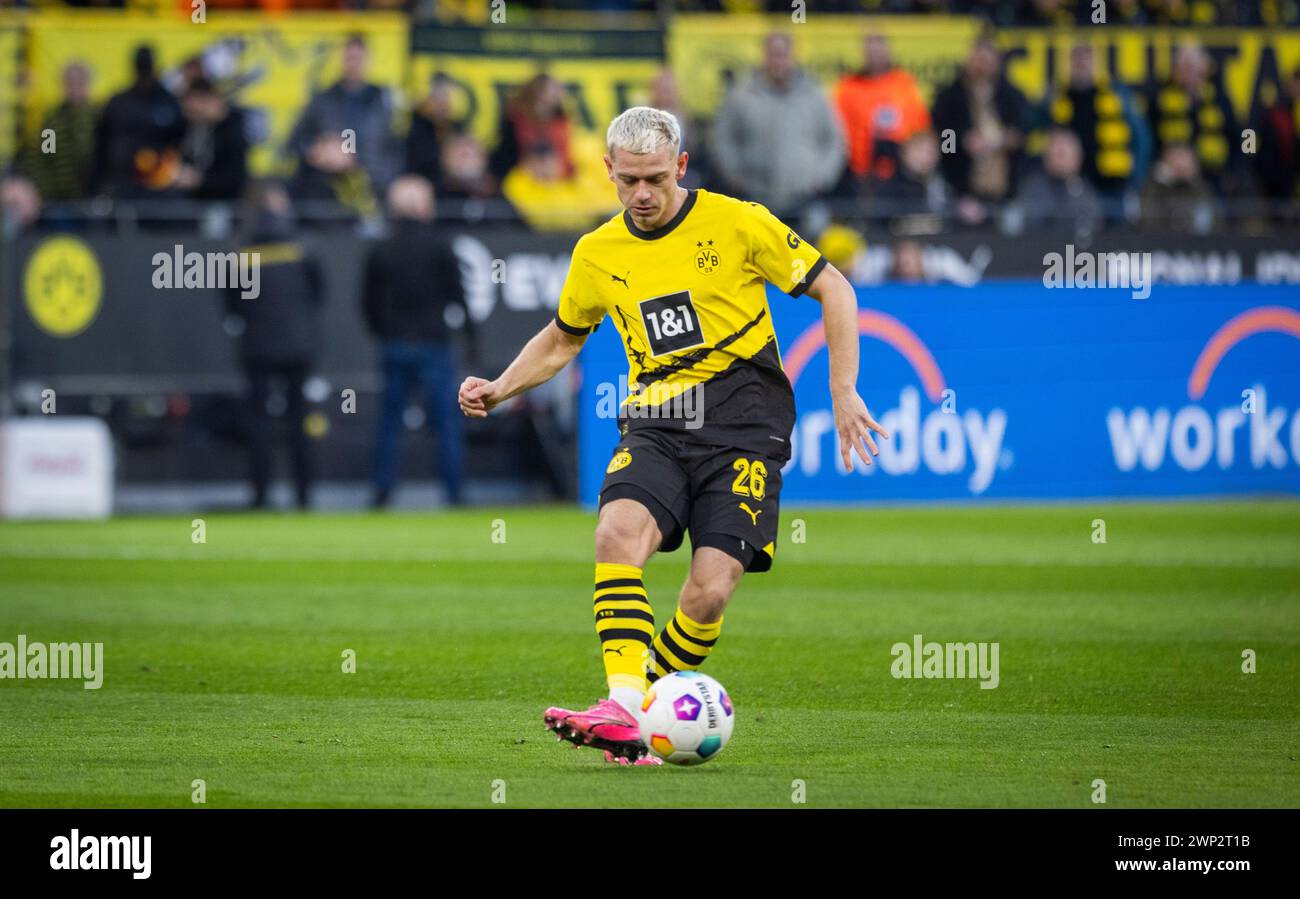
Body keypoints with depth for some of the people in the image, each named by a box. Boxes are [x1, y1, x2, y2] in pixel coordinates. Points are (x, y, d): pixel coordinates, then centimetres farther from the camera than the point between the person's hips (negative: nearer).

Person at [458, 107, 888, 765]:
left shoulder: (736, 222, -2)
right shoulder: (597, 254, 10)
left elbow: (833, 289, 5)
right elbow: (563, 338, 27)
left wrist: (843, 390, -2)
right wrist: (500, 389, 11)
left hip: (742, 422, -3)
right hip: (654, 425, 3)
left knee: (710, 590, -18)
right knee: (617, 532, -28)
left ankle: (647, 699, 5)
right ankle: (623, 711, -34)